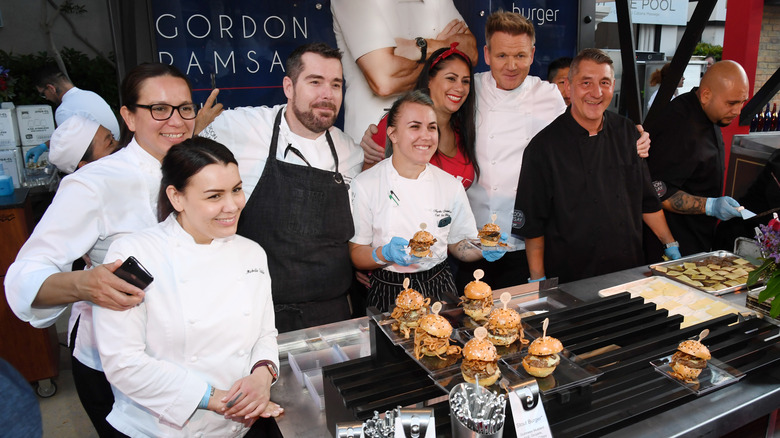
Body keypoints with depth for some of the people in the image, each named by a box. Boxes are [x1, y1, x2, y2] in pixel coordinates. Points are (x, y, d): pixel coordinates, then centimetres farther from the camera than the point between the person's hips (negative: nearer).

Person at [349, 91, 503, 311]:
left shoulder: (451, 185, 3)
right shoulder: (365, 185, -6)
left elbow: (458, 244, 12)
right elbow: (356, 254, -3)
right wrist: (384, 254, -22)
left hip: (439, 290, 3)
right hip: (390, 296, -2)